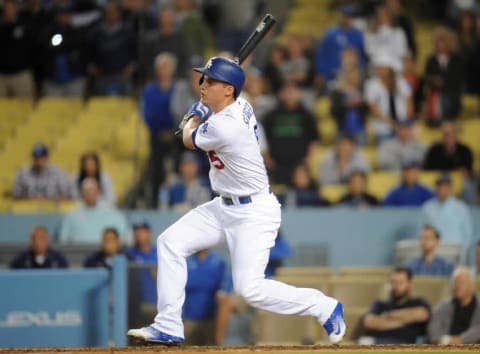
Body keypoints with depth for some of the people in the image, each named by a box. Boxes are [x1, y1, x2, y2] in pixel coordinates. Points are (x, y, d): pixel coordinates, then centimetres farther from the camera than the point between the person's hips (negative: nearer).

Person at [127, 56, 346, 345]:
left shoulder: (223, 127, -27)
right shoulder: (240, 106, 1)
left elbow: (189, 140, -4)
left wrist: (194, 117, 14)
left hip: (254, 213, -11)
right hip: (226, 207, 11)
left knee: (250, 288, -16)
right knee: (171, 242, 5)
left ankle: (325, 307, 3)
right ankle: (168, 327, 7)